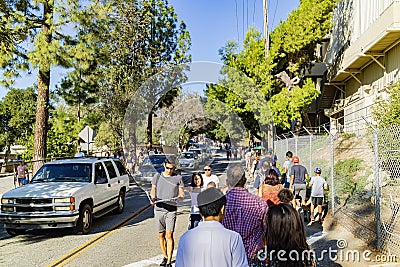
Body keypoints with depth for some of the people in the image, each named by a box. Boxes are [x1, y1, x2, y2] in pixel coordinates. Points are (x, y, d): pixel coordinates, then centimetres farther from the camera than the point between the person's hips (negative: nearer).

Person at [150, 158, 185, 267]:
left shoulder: (178, 178, 5)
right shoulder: (157, 176, 9)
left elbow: (182, 194, 5)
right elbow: (153, 191, 12)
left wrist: (180, 196, -19)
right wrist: (152, 198, -9)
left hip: (171, 210, -2)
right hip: (158, 209, 2)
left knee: (169, 235, -8)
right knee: (161, 235, 9)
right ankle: (165, 257, 27)